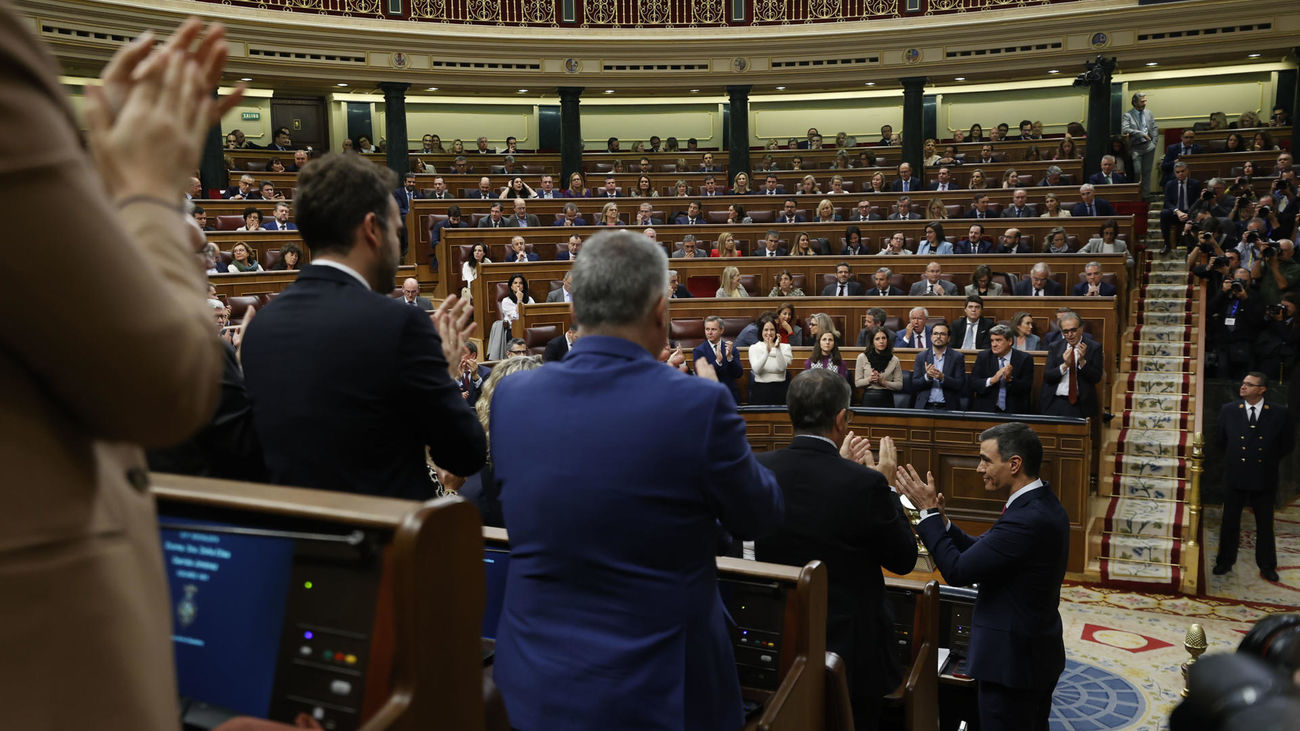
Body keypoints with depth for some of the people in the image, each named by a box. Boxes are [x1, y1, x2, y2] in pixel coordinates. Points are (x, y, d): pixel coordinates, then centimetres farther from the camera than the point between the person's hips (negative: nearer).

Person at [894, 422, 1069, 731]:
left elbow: (958, 571, -26)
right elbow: (981, 549, 7)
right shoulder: (1041, 503, 4)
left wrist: (929, 511, -18)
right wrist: (940, 520, -7)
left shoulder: (1029, 519, -29)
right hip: (1037, 654, 10)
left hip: (1013, 660, -10)